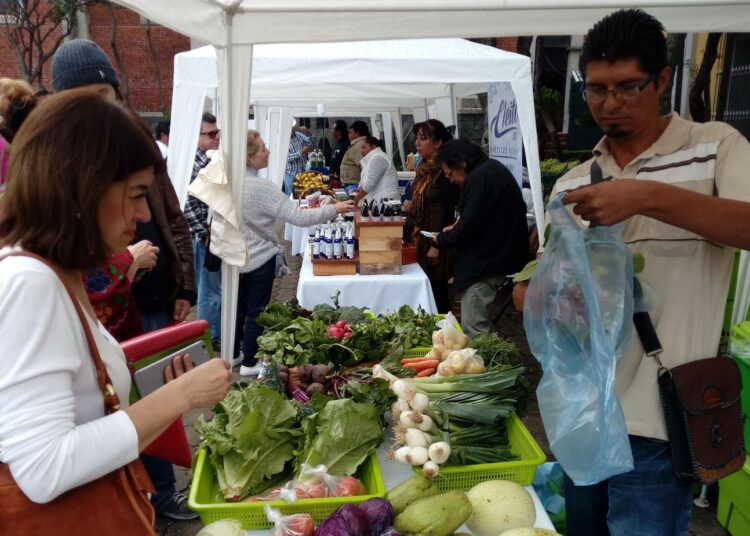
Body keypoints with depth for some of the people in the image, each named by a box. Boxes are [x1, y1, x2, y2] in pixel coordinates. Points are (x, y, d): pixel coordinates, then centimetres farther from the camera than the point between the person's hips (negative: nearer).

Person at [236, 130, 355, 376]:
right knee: (256, 312, 8)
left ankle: (232, 355, 33)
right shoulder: (261, 187, -24)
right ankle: (250, 363, 20)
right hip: (260, 259, -6)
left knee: (238, 308, 20)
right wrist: (334, 209, -15)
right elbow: (299, 217, -24)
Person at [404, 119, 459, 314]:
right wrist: (411, 207, 0)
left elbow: (447, 210, -17)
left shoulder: (444, 171, -14)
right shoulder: (424, 168, 11)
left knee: (436, 290, -3)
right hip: (420, 238, 8)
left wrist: (436, 246, -18)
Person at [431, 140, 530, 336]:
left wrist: (441, 239, -5)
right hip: (492, 258, 11)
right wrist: (456, 229, 13)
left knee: (473, 330, -8)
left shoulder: (481, 177, -17)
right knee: (481, 326, 14)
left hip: (485, 263, -11)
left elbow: (470, 224, -21)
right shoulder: (491, 169, 16)